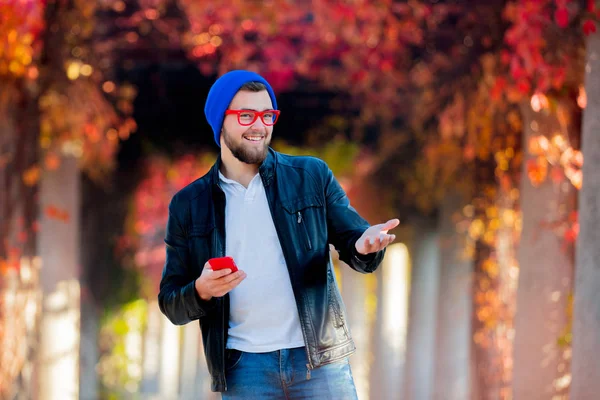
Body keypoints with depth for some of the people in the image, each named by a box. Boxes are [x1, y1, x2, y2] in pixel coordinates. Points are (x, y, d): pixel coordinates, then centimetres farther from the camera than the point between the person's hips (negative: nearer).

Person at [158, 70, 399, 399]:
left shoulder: (312, 176, 6)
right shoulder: (189, 205, 7)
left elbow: (352, 242, 6)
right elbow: (171, 304, 8)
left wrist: (365, 244, -18)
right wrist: (201, 291, -15)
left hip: (319, 359, 0)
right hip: (243, 368, 0)